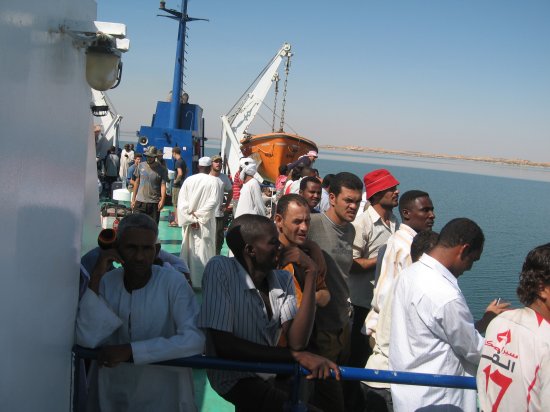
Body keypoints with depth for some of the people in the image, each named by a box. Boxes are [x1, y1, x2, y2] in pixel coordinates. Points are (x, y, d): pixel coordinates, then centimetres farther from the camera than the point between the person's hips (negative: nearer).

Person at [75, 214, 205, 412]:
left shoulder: (173, 282, -11)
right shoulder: (106, 282, 1)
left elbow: (195, 339, -21)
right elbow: (87, 340, -11)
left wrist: (130, 350, -23)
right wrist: (96, 277, -14)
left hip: (161, 393, -3)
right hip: (111, 392, 3)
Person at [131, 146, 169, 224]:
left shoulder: (162, 169, -4)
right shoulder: (141, 166, 6)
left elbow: (163, 185, -9)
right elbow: (137, 182, 12)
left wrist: (162, 199, -24)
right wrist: (133, 199, 10)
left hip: (154, 203, -2)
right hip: (140, 202, 2)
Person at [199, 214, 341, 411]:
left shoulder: (284, 279, -2)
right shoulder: (220, 269, -19)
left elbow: (296, 342, -15)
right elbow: (223, 345, -24)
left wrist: (311, 276, -18)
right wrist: (296, 355, -25)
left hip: (270, 373, 8)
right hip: (235, 378, -8)